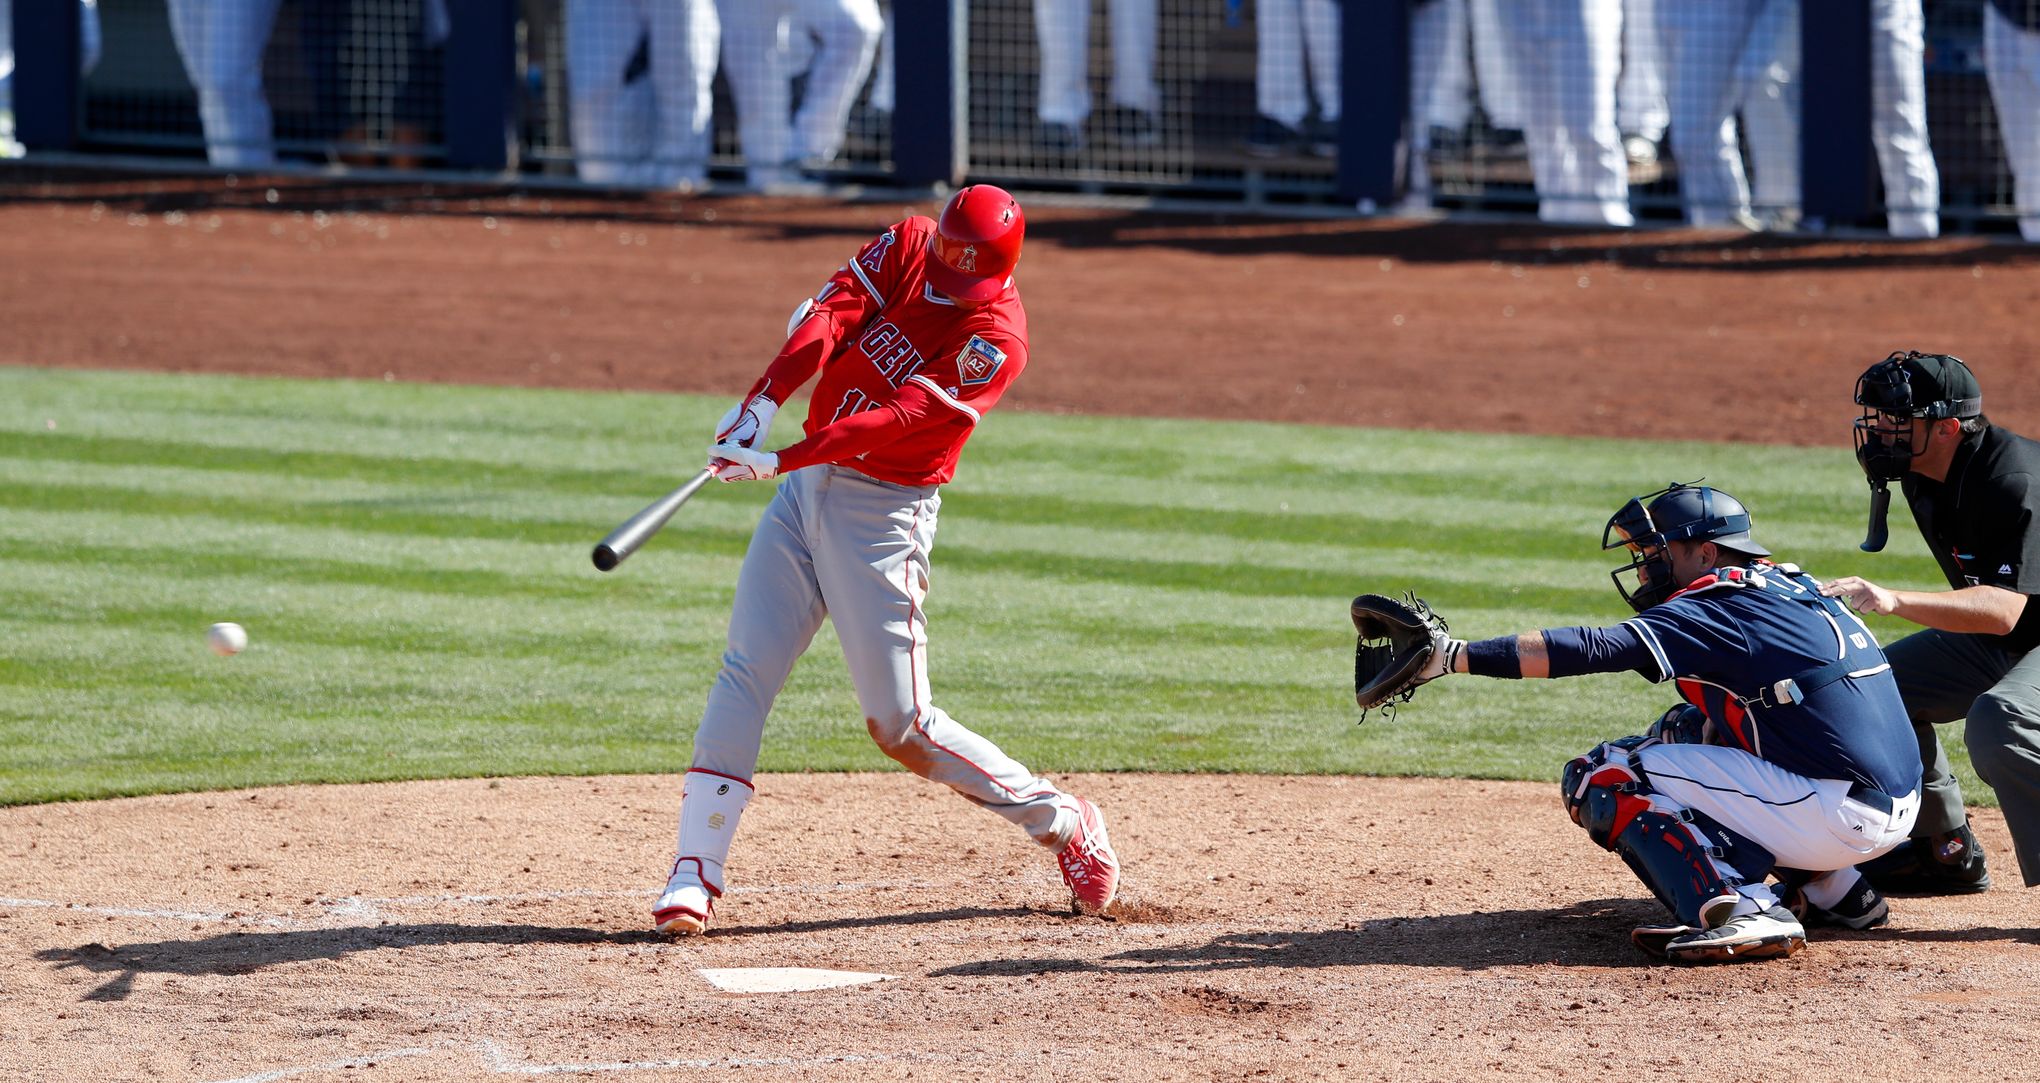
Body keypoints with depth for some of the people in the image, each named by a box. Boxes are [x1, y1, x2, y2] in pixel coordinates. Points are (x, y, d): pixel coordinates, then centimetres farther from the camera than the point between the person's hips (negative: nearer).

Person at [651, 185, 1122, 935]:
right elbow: (827, 316, -13)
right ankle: (695, 875, -4)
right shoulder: (909, 247, 0)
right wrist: (764, 401, -30)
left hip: (883, 514, -5)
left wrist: (781, 460, -35)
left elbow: (899, 419, -27)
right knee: (744, 673, -5)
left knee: (900, 725, -3)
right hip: (807, 487, 5)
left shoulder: (995, 337, -17)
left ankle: (1059, 821, 15)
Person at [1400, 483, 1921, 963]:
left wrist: (1454, 655, -23)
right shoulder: (1794, 588, 17)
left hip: (1836, 815, -9)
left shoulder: (1720, 611, -9)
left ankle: (1744, 912, -19)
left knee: (1603, 778, -5)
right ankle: (1834, 891, 19)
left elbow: (1595, 649, -20)